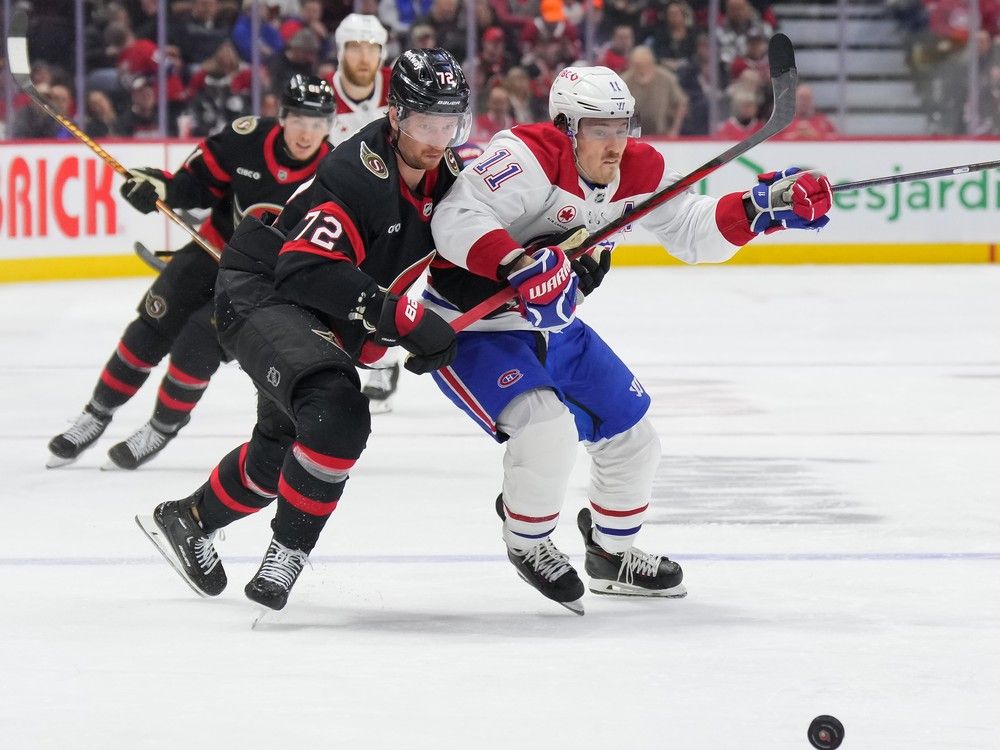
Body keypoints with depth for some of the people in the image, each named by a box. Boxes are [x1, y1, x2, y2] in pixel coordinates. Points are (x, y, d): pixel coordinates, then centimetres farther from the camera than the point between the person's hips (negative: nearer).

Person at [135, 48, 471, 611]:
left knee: (281, 449, 24)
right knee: (338, 414, -31)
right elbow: (306, 270, -36)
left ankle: (186, 521, 48)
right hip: (262, 295, -9)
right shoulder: (361, 172, -28)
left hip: (328, 329, 9)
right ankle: (288, 553, -17)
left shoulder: (449, 175, -3)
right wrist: (399, 315, -40)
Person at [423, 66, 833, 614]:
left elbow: (691, 230, 4)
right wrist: (515, 263, -53)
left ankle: (611, 553, 40)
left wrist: (764, 207, -11)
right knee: (548, 428, -28)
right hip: (472, 331, -9)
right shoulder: (527, 157, -28)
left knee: (631, 436, 13)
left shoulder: (637, 170, -3)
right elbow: (456, 220, -37)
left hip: (554, 329, 9)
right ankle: (527, 545, 2)